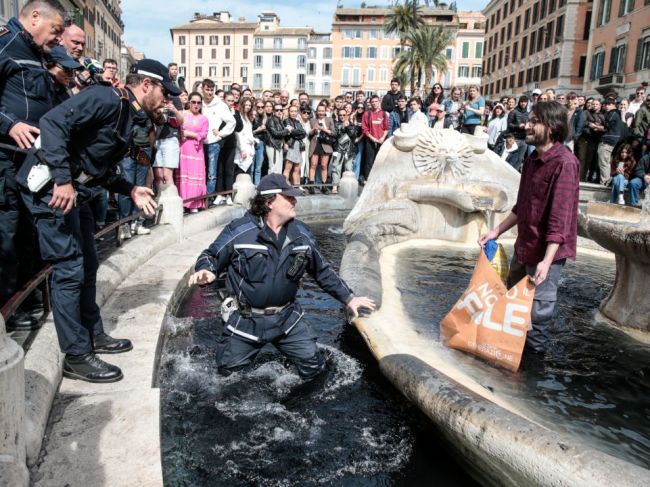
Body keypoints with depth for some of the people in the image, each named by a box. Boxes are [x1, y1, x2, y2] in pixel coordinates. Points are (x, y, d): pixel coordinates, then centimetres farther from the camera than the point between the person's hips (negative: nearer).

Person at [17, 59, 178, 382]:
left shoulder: (127, 117, 15)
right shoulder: (106, 99, -14)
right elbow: (53, 122, -26)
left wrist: (131, 191, 9)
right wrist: (62, 180, -30)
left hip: (74, 190, 10)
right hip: (52, 185, -10)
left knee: (87, 265, 15)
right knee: (69, 269, -7)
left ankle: (93, 335, 29)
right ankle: (76, 356, 3)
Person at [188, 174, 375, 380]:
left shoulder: (302, 234, -1)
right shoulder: (239, 230, -15)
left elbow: (323, 271, 9)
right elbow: (211, 256, -6)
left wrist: (349, 298, 9)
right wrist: (205, 272, -30)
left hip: (286, 318, 3)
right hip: (245, 321, -2)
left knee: (314, 368, 3)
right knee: (229, 372, 11)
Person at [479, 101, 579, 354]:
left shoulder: (564, 163, -20)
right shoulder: (532, 159, 8)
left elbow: (560, 218, -25)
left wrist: (547, 261, -29)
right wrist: (497, 231, 14)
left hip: (545, 251, -9)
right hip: (523, 246, 9)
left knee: (537, 311, 5)